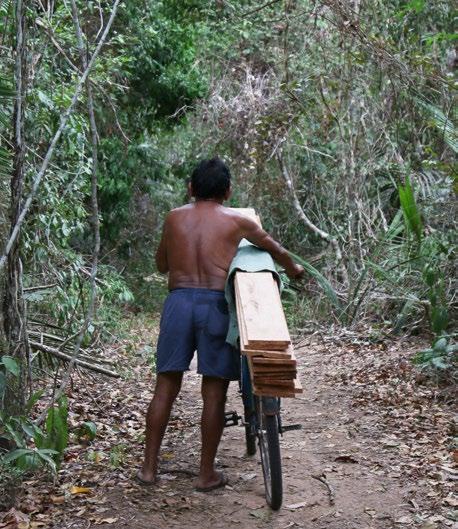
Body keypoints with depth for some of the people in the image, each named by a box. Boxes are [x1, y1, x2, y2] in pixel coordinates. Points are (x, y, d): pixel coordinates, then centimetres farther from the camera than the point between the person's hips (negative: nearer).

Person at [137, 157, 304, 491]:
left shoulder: (175, 218, 13)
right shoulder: (236, 221, 8)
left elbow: (161, 265, 24)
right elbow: (276, 250, 23)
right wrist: (294, 270, 43)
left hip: (178, 301, 2)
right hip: (216, 304, -2)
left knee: (166, 387, 9)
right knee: (214, 392, 5)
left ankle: (149, 468, 14)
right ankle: (207, 474, 12)